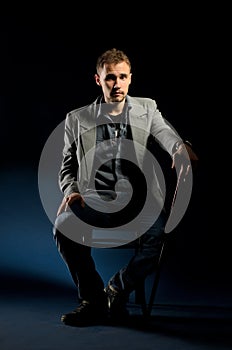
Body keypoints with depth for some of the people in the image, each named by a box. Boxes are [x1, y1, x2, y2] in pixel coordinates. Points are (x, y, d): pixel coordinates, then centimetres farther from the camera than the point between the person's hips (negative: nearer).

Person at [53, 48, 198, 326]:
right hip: (97, 200, 1)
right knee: (64, 226, -31)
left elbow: (164, 133, -4)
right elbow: (68, 167, 17)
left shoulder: (147, 109, 15)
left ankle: (117, 291, -3)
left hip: (140, 200, 0)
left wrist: (179, 147, -29)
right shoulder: (77, 119, 14)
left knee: (160, 233, -33)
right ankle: (93, 299, -6)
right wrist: (71, 191, -6)